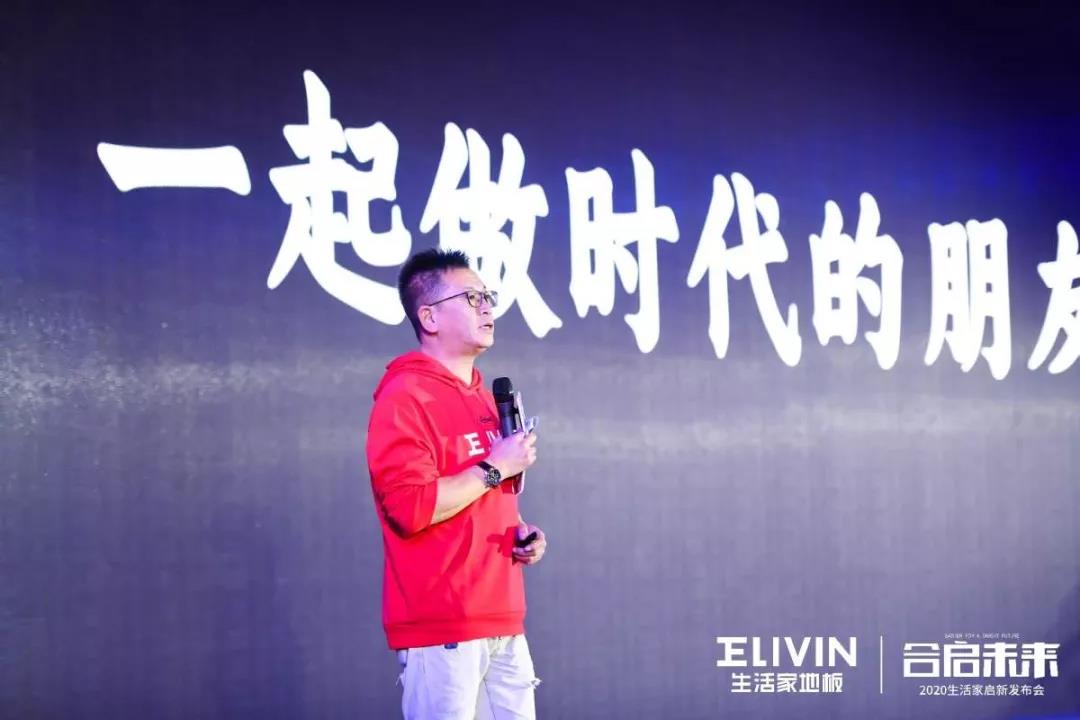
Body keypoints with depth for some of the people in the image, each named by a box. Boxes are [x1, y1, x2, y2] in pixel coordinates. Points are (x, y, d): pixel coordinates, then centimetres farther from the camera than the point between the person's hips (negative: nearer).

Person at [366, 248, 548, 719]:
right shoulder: (405, 397, -11)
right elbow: (411, 507, -22)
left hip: (502, 622, 9)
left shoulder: (484, 398, 18)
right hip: (442, 628, -9)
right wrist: (494, 467, -14)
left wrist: (521, 534, 9)